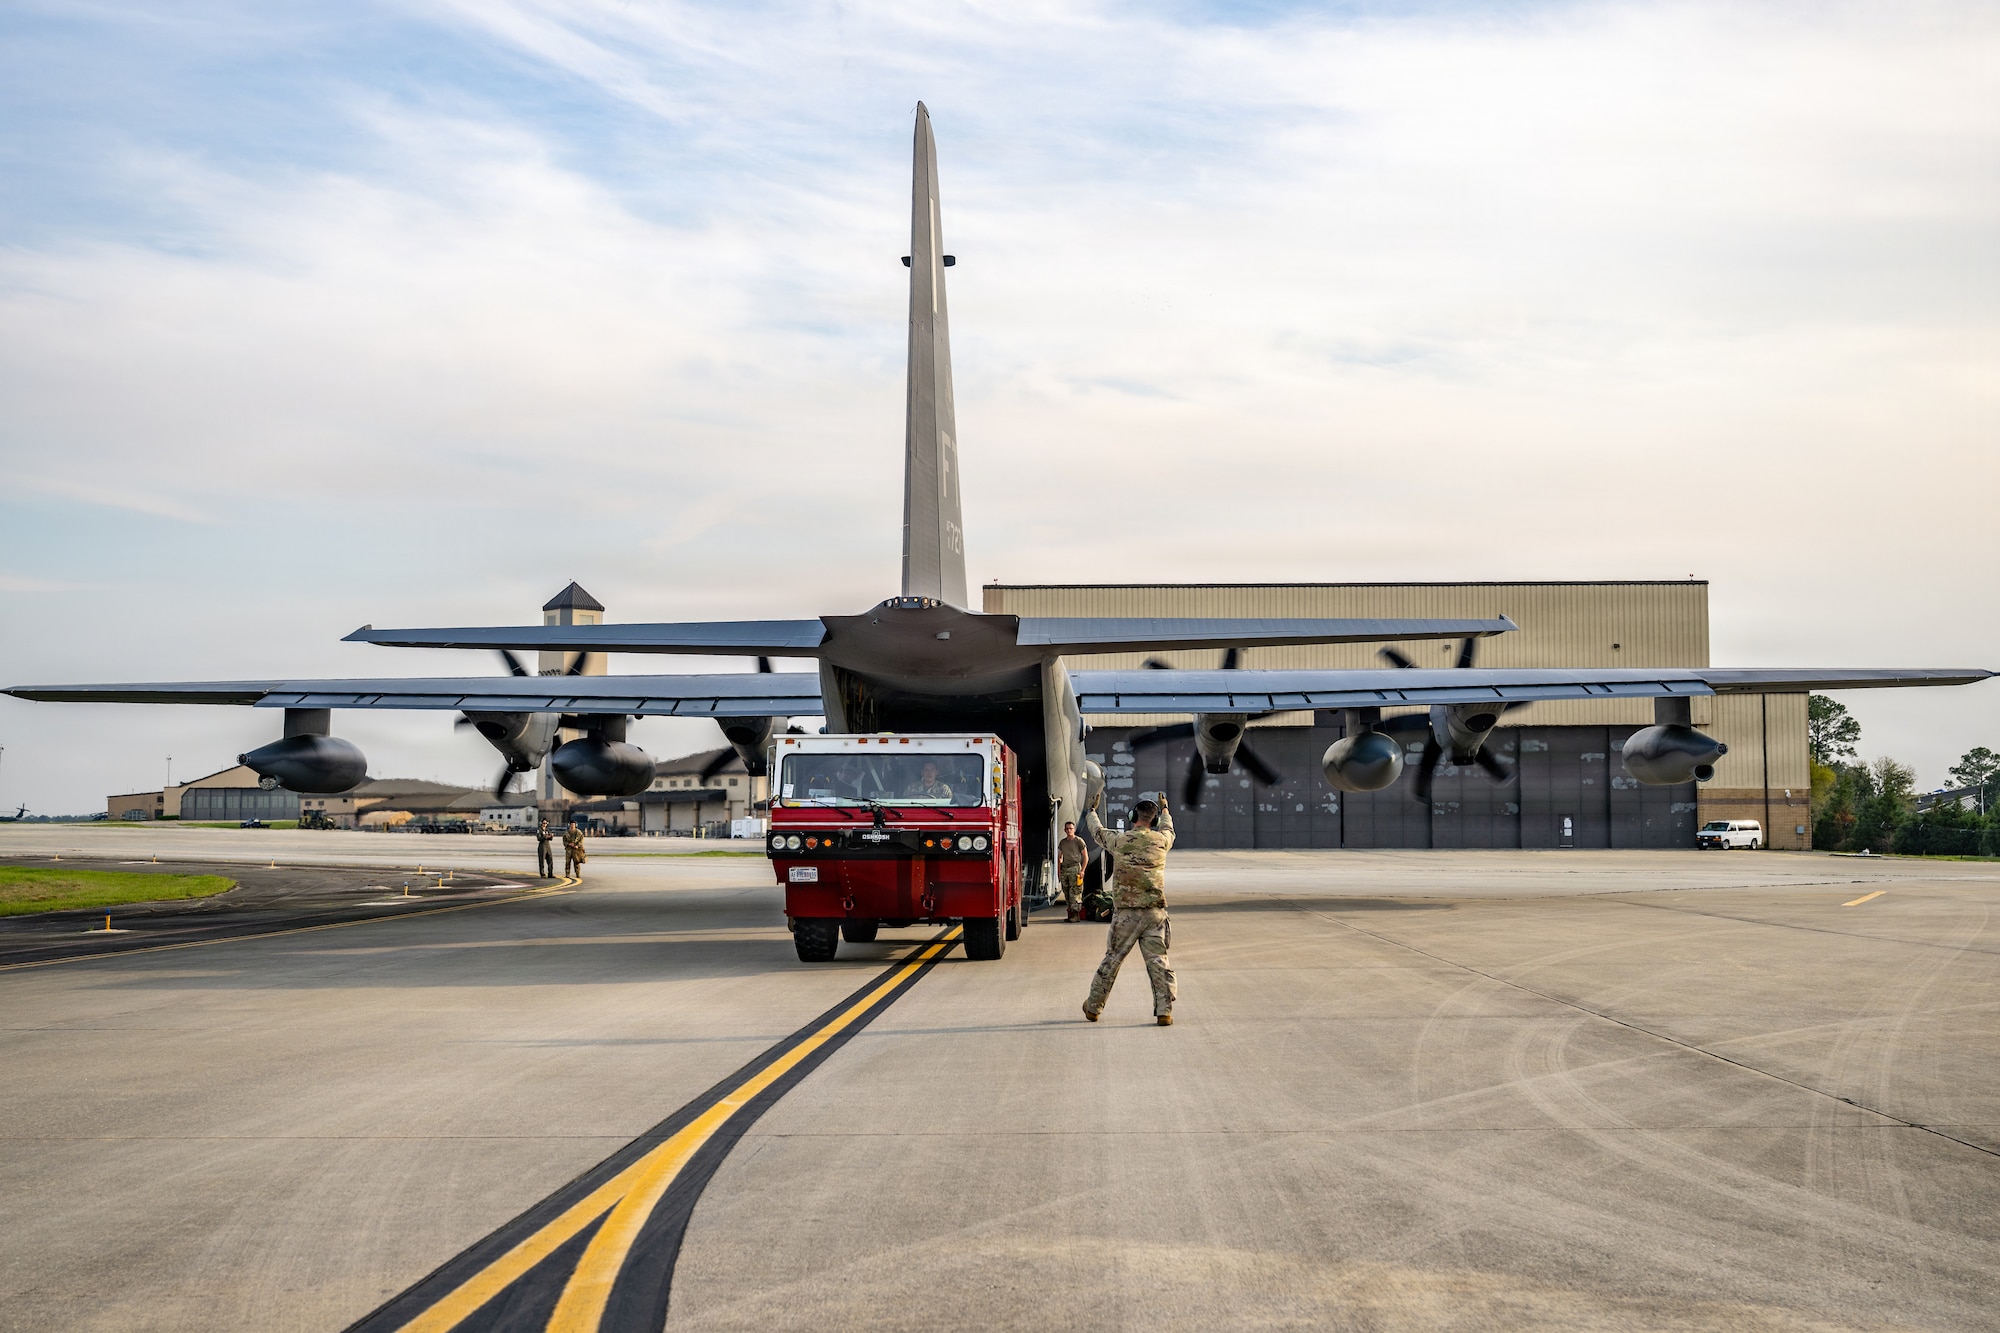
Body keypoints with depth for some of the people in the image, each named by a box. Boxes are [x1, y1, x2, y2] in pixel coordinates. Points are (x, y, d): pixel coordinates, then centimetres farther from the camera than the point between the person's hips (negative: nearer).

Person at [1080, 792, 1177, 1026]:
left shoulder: (1119, 841, -5)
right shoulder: (1161, 840, 1)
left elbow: (1097, 831, 16)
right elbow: (1168, 829, 27)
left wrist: (1092, 809, 36)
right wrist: (1164, 809, 47)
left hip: (1126, 913, -1)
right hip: (1155, 913, 1)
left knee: (1112, 960, 9)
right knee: (1158, 961, 1)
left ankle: (1094, 1007, 22)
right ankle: (1164, 1011, -7)